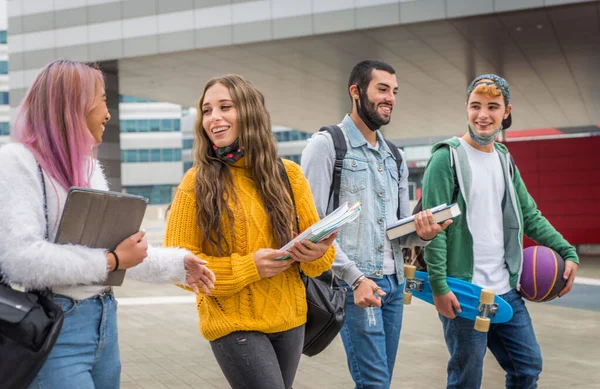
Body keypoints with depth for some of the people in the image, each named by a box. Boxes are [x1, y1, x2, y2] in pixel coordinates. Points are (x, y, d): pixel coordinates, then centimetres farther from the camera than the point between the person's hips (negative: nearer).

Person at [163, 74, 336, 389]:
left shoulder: (289, 174, 1)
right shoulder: (196, 182, -7)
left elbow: (316, 239, 8)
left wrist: (317, 252, -16)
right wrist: (248, 267, -20)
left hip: (288, 319, 4)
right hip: (233, 323, -4)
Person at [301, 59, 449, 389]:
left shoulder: (395, 157, 16)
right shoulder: (326, 144, -5)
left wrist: (421, 232, -6)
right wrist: (354, 277, -17)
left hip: (393, 283, 7)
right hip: (353, 283, -7)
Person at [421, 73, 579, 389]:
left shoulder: (505, 160, 12)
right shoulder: (448, 157, -9)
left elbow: (530, 216, 17)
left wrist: (568, 252, 6)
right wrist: (438, 285, -20)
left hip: (506, 291, 7)